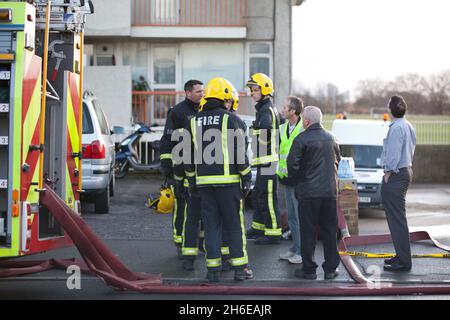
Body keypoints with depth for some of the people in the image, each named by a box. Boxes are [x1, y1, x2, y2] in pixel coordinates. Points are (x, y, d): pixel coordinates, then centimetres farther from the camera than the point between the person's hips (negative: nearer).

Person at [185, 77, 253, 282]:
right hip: (228, 180, -4)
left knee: (211, 225, 8)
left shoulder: (194, 122, 11)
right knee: (234, 224, 3)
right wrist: (247, 179, -1)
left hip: (204, 181, 4)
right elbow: (240, 152, -7)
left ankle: (213, 269, 7)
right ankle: (240, 268, 6)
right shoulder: (231, 120, -4)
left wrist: (191, 181, 20)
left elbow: (189, 155, 14)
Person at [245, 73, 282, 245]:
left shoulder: (266, 110, -14)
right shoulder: (268, 109, 19)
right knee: (258, 195, 19)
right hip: (263, 161, 11)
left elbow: (265, 129, -36)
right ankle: (259, 227, 30)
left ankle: (274, 233, -3)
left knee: (268, 198, -7)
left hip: (268, 161, -11)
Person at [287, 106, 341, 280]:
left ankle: (309, 269, 5)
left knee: (308, 232, 2)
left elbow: (292, 164, -14)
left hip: (308, 192, -5)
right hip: (330, 190, 5)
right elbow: (337, 158, 21)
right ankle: (331, 268, 14)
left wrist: (297, 178, 5)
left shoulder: (302, 139, -11)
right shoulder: (330, 137, 10)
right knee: (329, 231, 10)